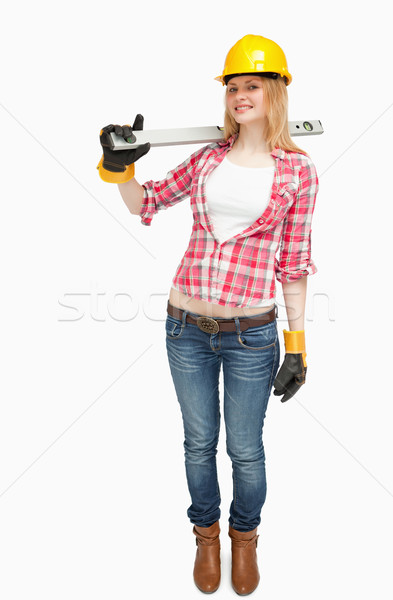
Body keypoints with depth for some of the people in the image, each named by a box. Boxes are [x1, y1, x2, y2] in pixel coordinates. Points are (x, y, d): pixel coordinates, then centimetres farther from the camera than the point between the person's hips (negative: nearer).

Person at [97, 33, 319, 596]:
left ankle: (244, 536, 44)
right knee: (199, 442, 17)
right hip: (187, 327, 3)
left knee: (245, 450, 13)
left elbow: (293, 259, -1)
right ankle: (206, 533, 44)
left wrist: (297, 344, -4)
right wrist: (119, 167, -9)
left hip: (251, 333, -2)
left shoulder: (297, 168, -1)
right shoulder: (208, 157, 6)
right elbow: (145, 201, 12)